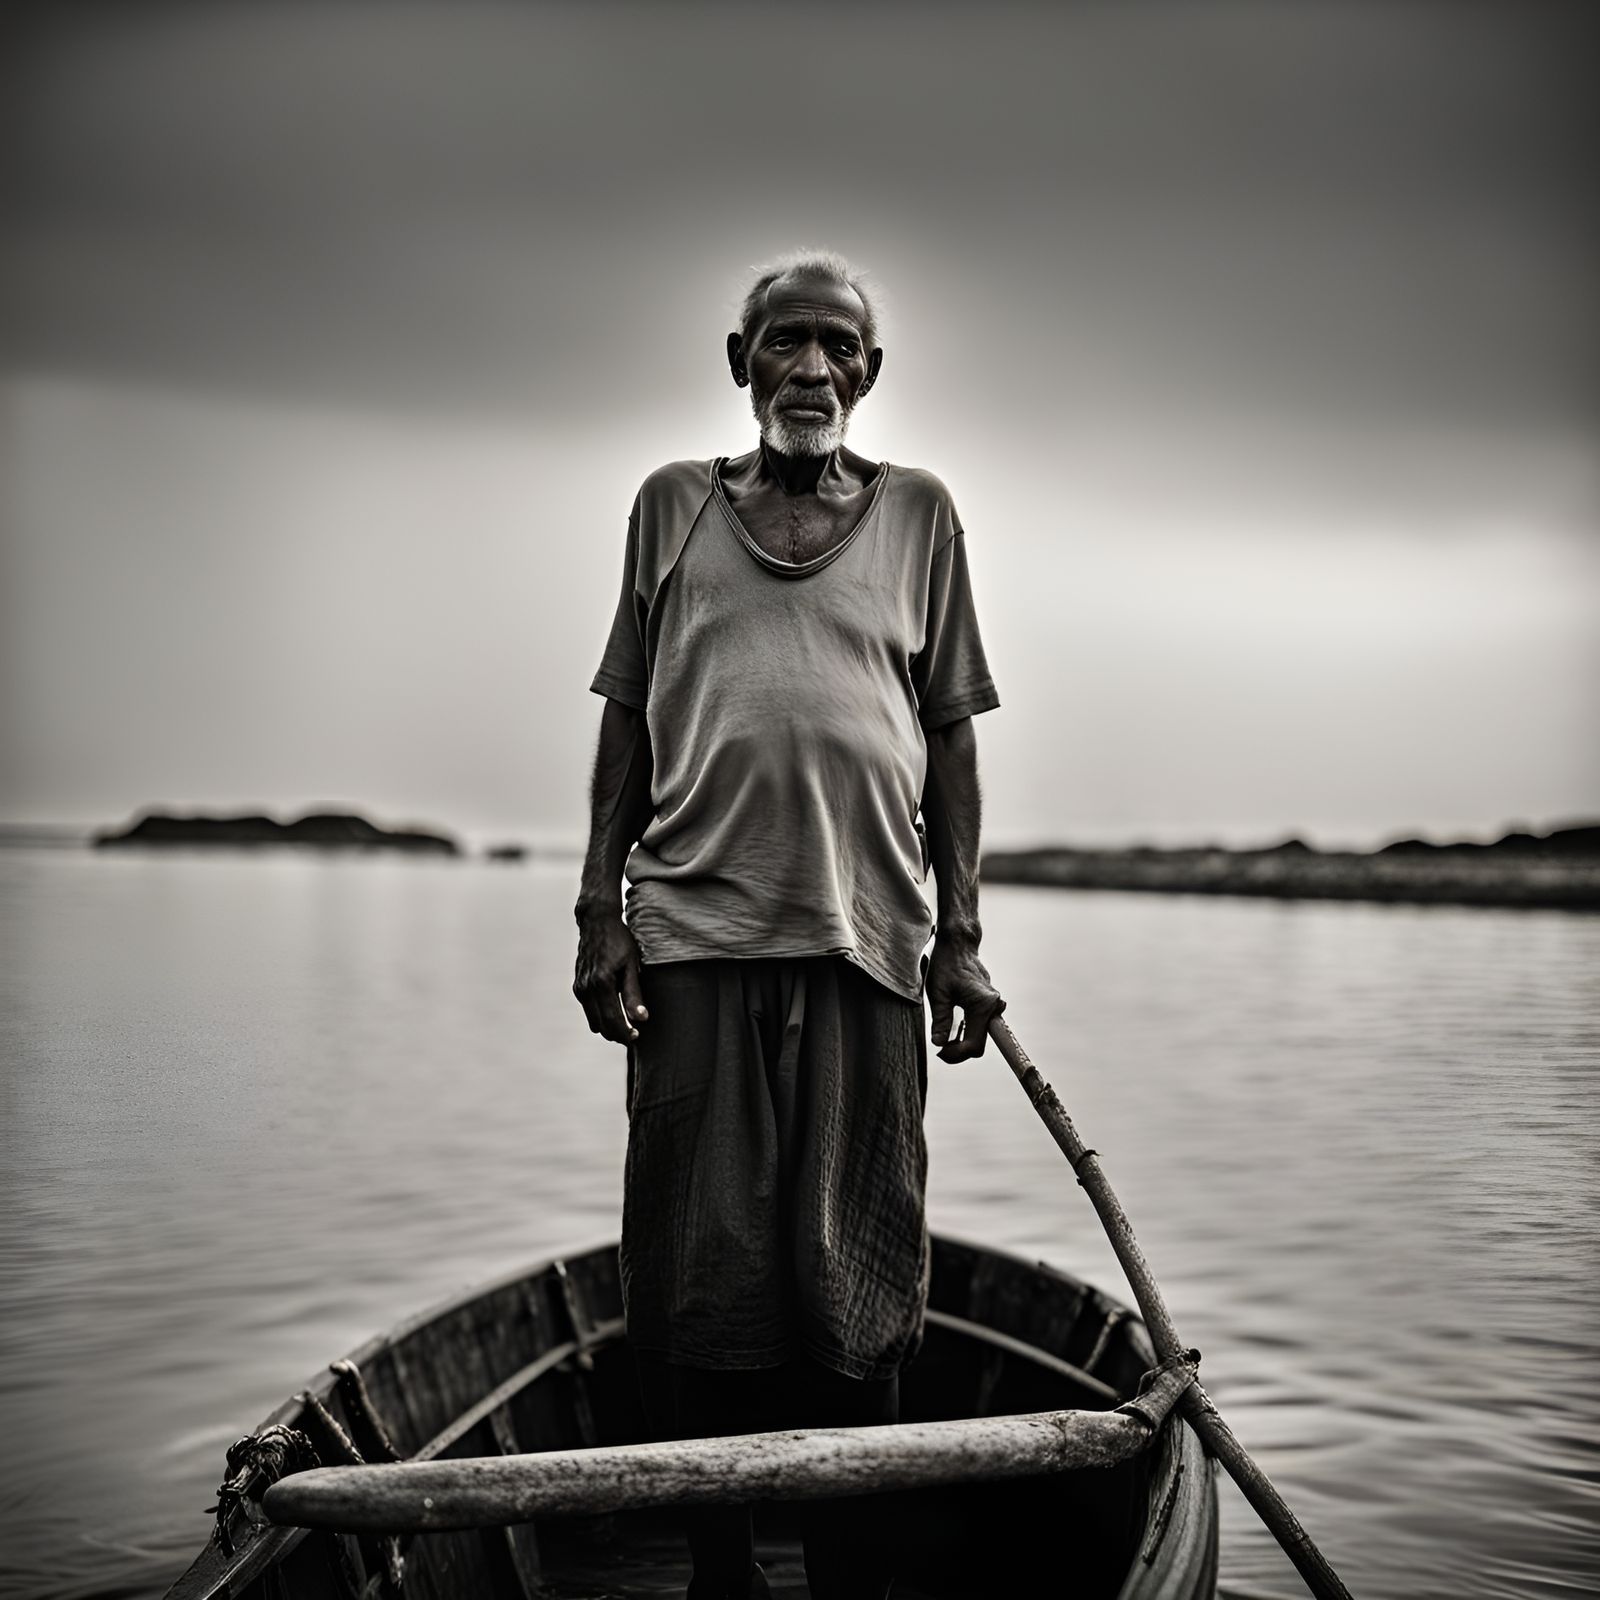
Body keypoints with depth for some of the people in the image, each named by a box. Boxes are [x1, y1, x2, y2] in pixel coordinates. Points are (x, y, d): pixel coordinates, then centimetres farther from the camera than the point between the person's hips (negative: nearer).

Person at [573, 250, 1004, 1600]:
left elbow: (951, 736, 10)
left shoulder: (918, 512, 12)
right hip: (693, 931, 1)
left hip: (862, 934, 0)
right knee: (700, 1263, 4)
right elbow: (627, 720, 11)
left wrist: (960, 932, 2)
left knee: (852, 1276, 3)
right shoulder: (675, 505, 13)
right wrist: (599, 908, 2)